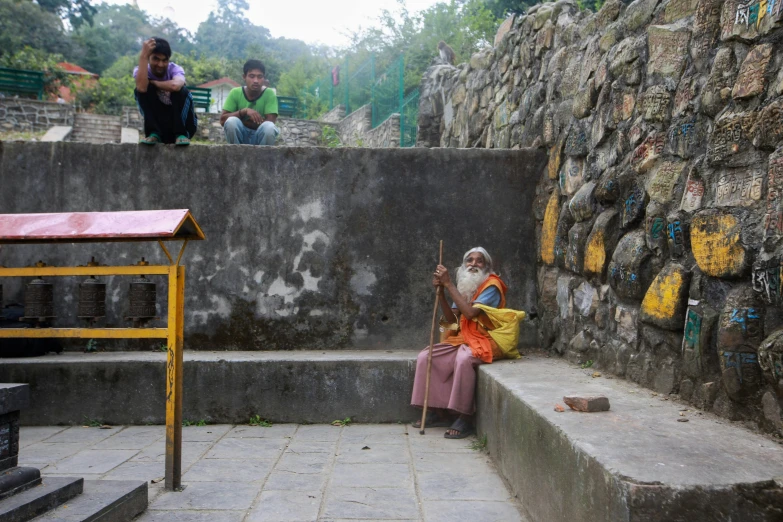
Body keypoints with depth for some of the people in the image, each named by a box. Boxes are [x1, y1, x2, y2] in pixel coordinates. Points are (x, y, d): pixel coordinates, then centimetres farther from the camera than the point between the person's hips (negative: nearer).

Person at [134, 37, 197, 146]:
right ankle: (153, 134, -17)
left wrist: (152, 82, -22)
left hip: (181, 123, -2)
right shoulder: (140, 70, -8)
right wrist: (143, 56, -30)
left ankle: (181, 134, -18)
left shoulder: (175, 69, -13)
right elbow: (142, 87, -33)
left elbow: (175, 85, -39)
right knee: (141, 90, -18)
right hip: (157, 124, 2)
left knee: (182, 91, -27)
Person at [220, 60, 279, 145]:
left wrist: (243, 122, -16)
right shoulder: (235, 93, -5)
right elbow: (223, 120, -10)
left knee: (269, 127, -32)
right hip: (239, 137, 1)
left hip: (260, 138, -1)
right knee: (231, 121, -28)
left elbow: (270, 122, -18)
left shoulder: (269, 93, -10)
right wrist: (244, 111, -24)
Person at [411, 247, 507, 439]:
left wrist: (449, 284, -21)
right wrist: (440, 291, -8)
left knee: (463, 359, -37)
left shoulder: (491, 285, -10)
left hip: (485, 341, -7)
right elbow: (452, 319, 3)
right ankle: (439, 412, 0)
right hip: (463, 338, 8)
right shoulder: (464, 285, 11)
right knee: (426, 356, -8)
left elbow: (470, 313, -25)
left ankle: (466, 419, -27)